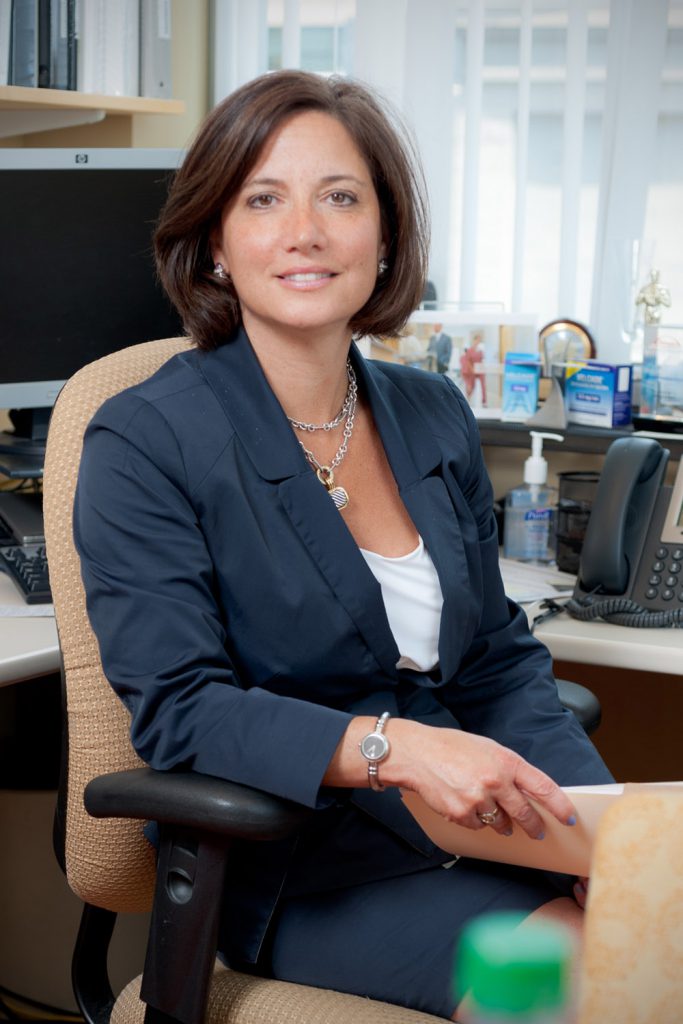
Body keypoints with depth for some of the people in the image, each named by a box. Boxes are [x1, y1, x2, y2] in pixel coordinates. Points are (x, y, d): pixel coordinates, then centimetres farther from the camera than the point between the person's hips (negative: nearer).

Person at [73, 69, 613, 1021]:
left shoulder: (436, 415, 11)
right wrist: (393, 748, -28)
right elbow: (177, 708, -14)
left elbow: (500, 660, 12)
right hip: (294, 872, -5)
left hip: (475, 829, 6)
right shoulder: (145, 441, -7)